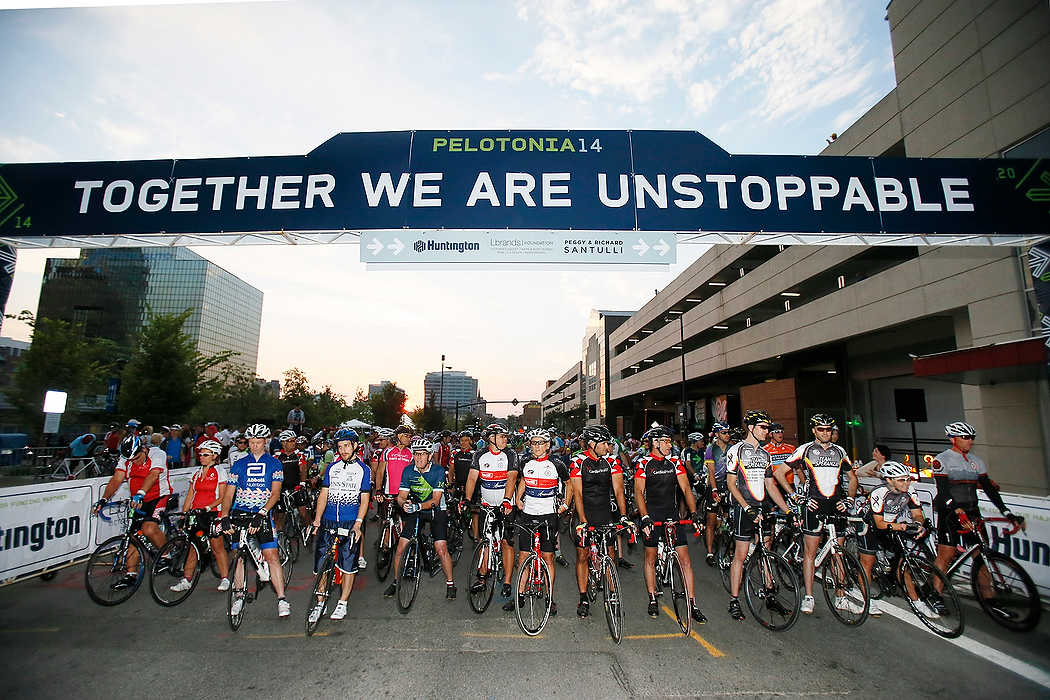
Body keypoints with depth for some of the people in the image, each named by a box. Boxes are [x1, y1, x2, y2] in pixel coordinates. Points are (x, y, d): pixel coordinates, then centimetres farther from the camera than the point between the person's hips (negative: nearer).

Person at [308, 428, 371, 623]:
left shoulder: (363, 469, -1)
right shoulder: (332, 467, 8)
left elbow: (364, 499, -3)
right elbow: (324, 494, 9)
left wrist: (358, 524, -12)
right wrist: (317, 519, -1)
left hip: (351, 523, -3)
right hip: (328, 521, 3)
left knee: (348, 564, 3)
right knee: (321, 562, 5)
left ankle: (342, 604, 18)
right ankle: (320, 603, 22)